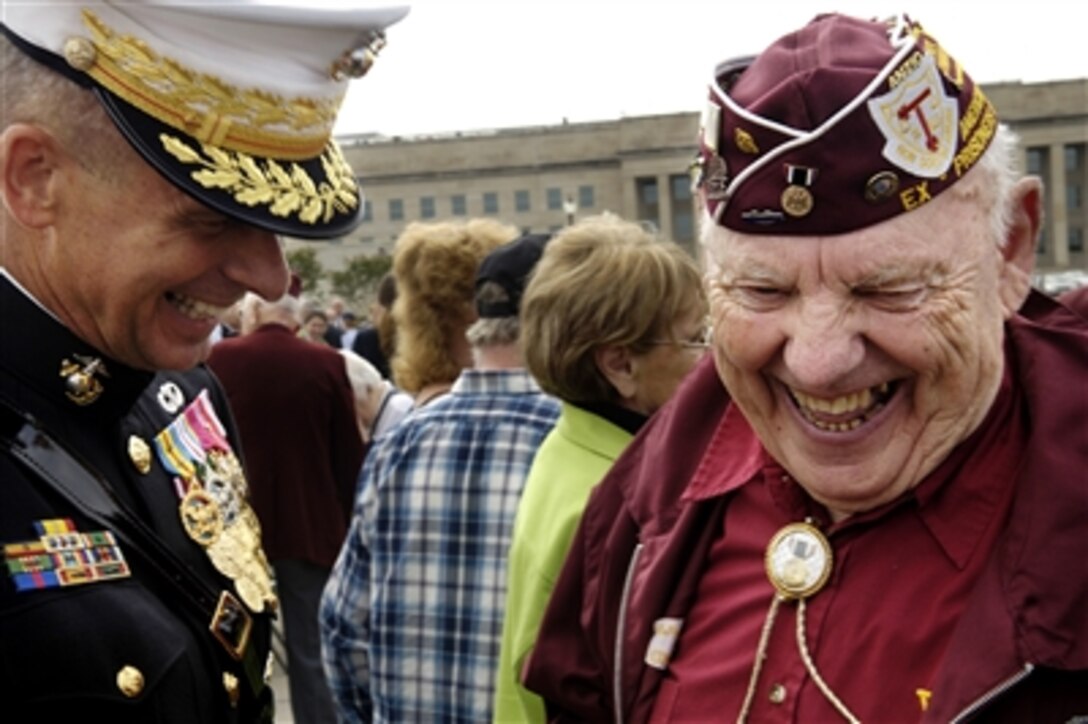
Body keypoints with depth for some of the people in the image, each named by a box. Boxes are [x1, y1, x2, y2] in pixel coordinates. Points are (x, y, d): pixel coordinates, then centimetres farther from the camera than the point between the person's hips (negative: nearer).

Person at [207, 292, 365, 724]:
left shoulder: (219, 359, -7)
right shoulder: (326, 364, -8)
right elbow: (349, 456, -2)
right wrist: (347, 525, 10)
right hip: (309, 526, -1)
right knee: (311, 653, 6)